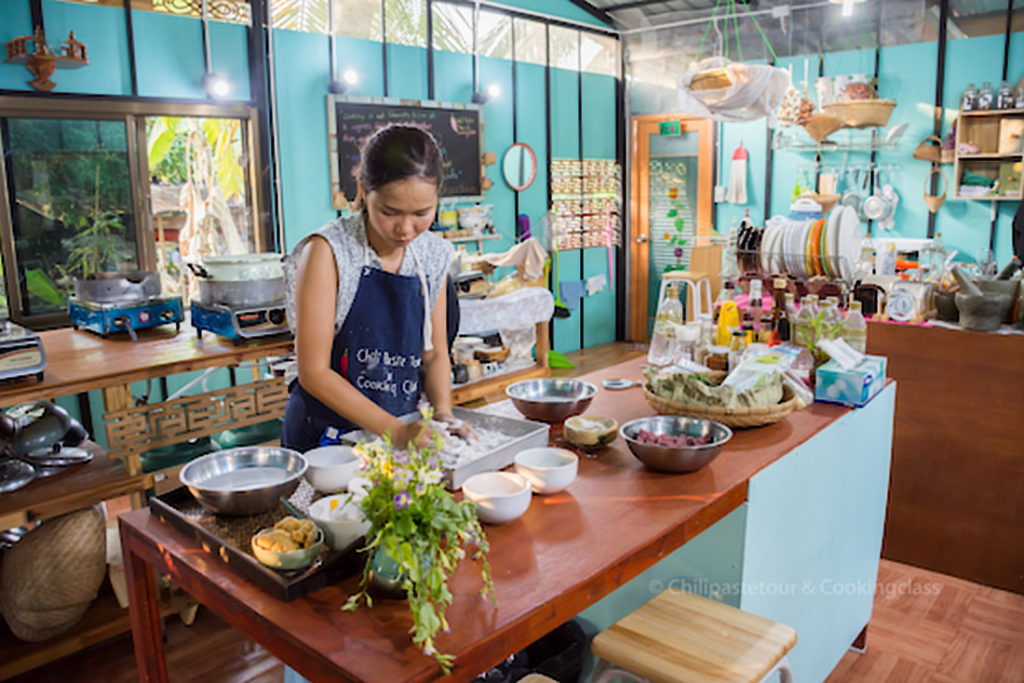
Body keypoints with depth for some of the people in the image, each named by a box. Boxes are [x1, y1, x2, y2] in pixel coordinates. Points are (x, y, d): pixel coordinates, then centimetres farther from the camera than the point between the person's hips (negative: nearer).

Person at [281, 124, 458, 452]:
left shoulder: (435, 254, 2)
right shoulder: (327, 252, -14)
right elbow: (313, 372, -14)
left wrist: (443, 416, -6)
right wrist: (395, 431, -19)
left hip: (404, 433, 5)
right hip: (326, 435, -4)